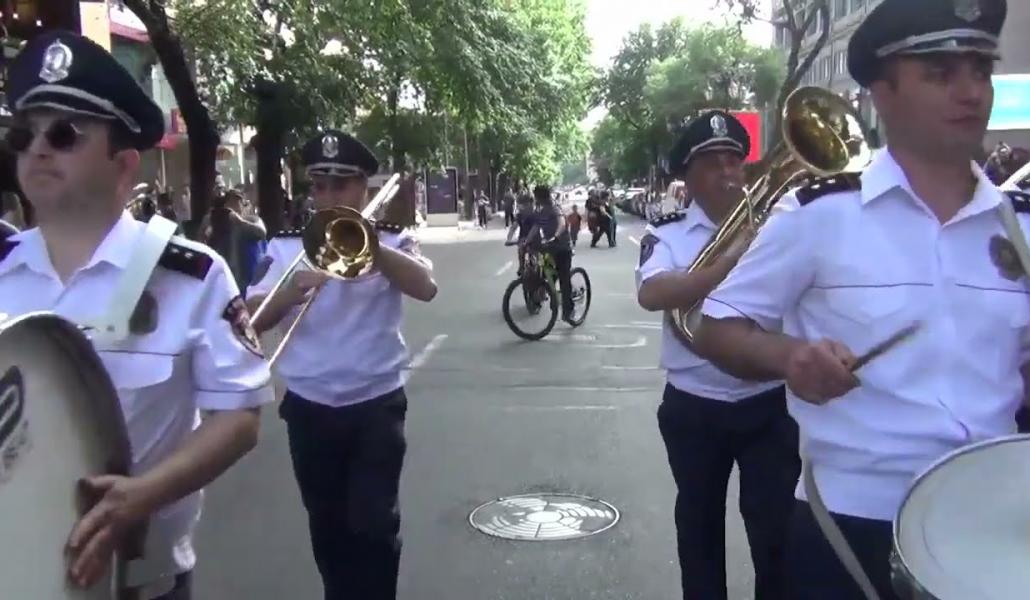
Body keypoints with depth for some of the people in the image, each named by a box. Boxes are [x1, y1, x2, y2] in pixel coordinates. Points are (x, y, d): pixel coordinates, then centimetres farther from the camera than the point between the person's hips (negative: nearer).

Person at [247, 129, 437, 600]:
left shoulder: (391, 240, 1)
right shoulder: (286, 247, 5)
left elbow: (426, 288, -18)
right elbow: (252, 319, -5)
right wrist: (289, 294, -24)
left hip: (376, 403, -2)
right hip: (308, 406, 2)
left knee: (373, 523, -5)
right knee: (326, 525, 15)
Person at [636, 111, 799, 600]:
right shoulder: (667, 233, -4)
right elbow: (652, 294, -23)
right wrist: (732, 260, -30)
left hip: (770, 403, 0)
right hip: (694, 407, 0)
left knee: (777, 528, 7)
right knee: (699, 525, 16)